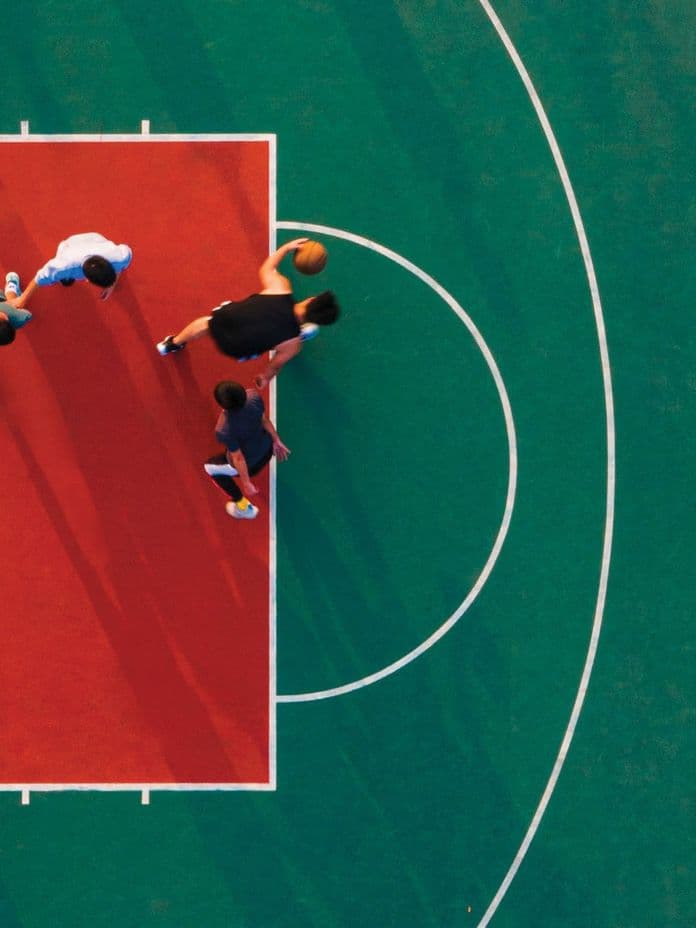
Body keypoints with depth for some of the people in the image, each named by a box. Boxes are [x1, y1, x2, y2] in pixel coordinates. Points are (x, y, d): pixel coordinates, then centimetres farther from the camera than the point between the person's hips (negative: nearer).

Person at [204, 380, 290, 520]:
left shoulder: (224, 430, -41)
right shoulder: (253, 396, -29)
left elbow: (238, 458, -28)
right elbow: (265, 420, -11)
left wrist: (247, 483, -14)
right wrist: (277, 441, 5)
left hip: (250, 463, -5)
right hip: (267, 446, 5)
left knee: (210, 467, 24)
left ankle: (244, 507, 29)